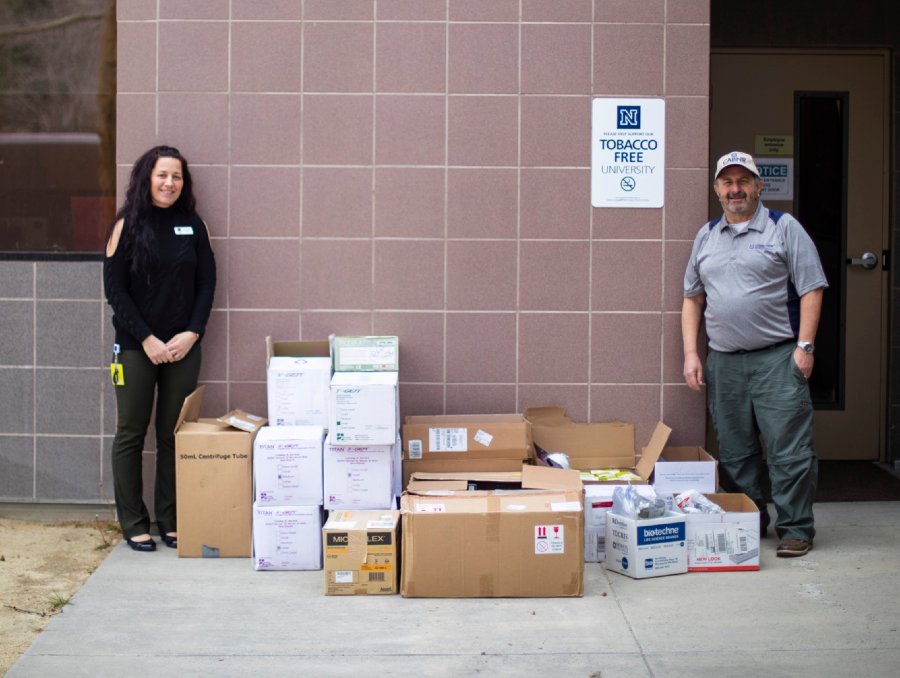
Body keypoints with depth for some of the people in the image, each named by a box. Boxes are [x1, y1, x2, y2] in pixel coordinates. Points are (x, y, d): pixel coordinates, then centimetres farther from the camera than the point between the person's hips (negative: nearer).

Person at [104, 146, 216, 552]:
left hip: (183, 347, 2)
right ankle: (133, 523, 13)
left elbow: (207, 283, 6)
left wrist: (192, 332, -7)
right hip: (135, 346, -2)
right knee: (131, 434, 4)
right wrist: (146, 339, -12)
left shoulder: (193, 225, 6)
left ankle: (171, 520, 16)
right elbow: (115, 289, -5)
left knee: (175, 435, 6)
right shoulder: (127, 225, -2)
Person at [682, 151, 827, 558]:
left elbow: (811, 290, -2)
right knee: (734, 452, 10)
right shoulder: (706, 236, 15)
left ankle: (795, 529, 4)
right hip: (723, 361, 5)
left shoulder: (783, 228, 2)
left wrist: (804, 346, -10)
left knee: (788, 449, -6)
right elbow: (692, 298, 18)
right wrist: (690, 353, 8)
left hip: (777, 357, -4)